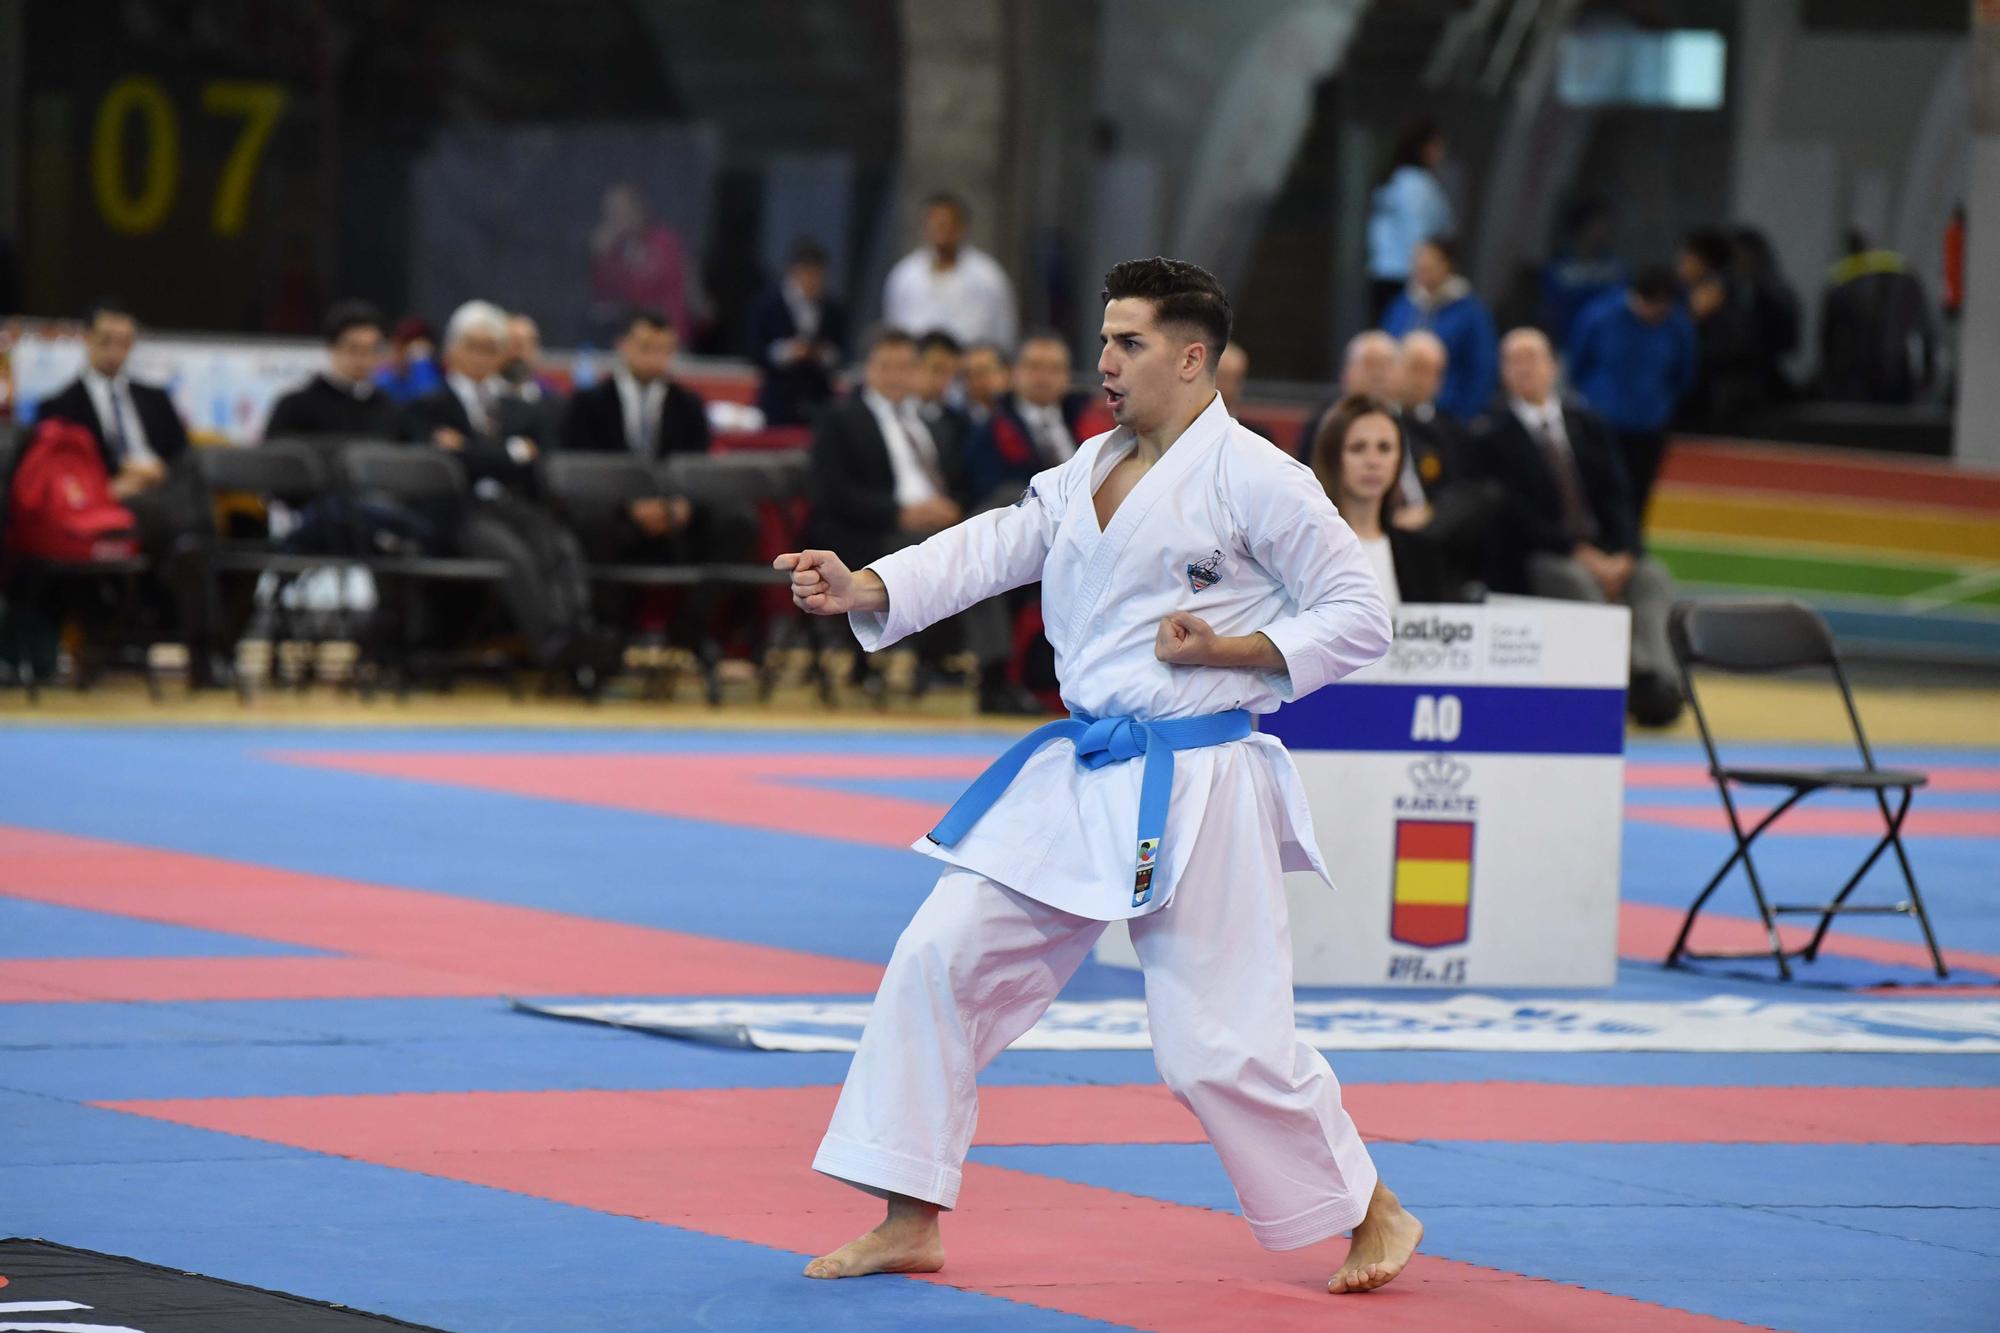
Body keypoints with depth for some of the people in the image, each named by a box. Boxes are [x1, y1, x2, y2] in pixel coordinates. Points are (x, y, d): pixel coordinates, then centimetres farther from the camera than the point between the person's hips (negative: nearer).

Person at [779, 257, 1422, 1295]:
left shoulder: (1254, 480, -10)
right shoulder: (1088, 471, 12)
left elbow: (1359, 618, -7)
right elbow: (991, 549, 4)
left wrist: (1229, 650, -18)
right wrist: (863, 589, -11)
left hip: (1195, 790, -7)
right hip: (1077, 781, 7)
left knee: (1219, 1042, -7)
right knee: (940, 960, 1)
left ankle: (1372, 1214, 14)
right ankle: (908, 1225, 9)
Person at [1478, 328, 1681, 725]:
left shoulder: (1588, 428, 16)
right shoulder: (1497, 438, 2)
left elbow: (1616, 499, 8)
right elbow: (1518, 516, -8)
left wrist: (1623, 555, -12)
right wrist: (1582, 554, -18)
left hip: (1604, 554, 4)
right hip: (1536, 561, -4)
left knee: (1653, 577, -25)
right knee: (1578, 581, -36)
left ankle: (1657, 681, -45)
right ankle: (1628, 679, -45)